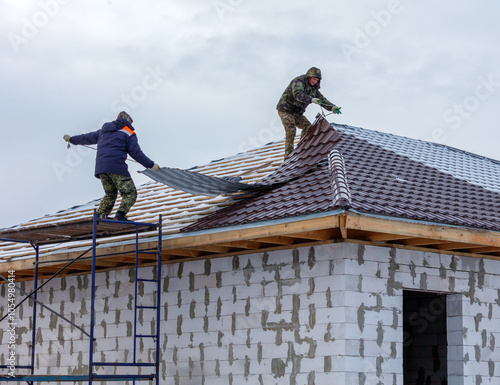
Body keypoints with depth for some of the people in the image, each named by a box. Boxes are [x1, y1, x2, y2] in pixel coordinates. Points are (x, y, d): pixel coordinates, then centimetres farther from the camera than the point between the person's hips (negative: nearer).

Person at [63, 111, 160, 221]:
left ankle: (99, 215, 3)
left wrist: (71, 139, 50)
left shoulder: (104, 131, 24)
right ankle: (121, 214, -26)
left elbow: (87, 138, 34)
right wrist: (151, 165, 1)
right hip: (117, 167, -6)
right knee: (130, 194, -5)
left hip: (100, 167, 6)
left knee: (110, 194, 19)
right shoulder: (129, 133, 7)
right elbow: (135, 153, -3)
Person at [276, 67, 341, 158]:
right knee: (291, 131, -20)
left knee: (307, 127, -6)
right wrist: (311, 100, -53)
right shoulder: (298, 81, -19)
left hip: (296, 113, 8)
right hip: (285, 109, -8)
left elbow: (322, 99, 3)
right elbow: (298, 95, -38)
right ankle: (288, 156, -20)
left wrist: (332, 107, -15)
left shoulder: (313, 89, 6)